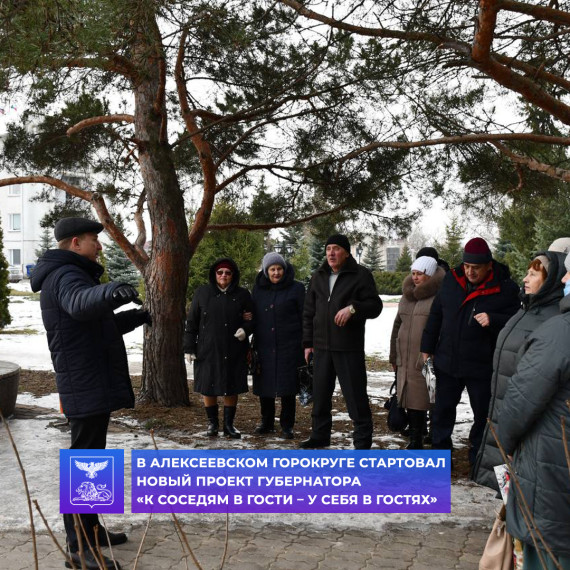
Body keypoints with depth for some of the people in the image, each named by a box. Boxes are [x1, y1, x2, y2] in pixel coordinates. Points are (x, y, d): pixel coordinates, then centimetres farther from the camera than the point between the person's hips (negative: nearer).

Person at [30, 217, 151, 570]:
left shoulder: (72, 275, 19)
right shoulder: (64, 275, -15)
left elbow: (98, 324, 30)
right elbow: (80, 302, -42)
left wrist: (136, 317, 38)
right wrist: (108, 292, -62)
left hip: (92, 384, 11)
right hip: (87, 386, -11)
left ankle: (90, 530, 32)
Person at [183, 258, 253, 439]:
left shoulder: (242, 295, 4)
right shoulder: (202, 293, 4)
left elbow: (252, 319, 10)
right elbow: (191, 322, 5)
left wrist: (246, 329, -12)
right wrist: (189, 348, 1)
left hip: (233, 353, 0)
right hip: (207, 351, 0)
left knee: (231, 389, 6)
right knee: (208, 388, 7)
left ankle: (229, 424, 20)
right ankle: (212, 422, 24)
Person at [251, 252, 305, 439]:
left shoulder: (296, 288, 0)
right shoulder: (258, 288, 10)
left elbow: (304, 317, 0)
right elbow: (253, 315, 15)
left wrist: (305, 344, -5)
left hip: (288, 346, -3)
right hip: (264, 346, 3)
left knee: (287, 387, 0)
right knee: (264, 385, 8)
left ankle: (287, 425, 12)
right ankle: (266, 422, 24)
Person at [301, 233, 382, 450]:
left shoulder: (360, 275, -3)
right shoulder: (318, 277, 14)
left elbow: (375, 306, -6)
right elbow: (308, 312, 17)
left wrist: (353, 308, -24)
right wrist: (308, 342, 12)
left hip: (349, 347, -5)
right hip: (322, 346, 6)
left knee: (355, 394, -3)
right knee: (320, 393, 13)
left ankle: (363, 440, 7)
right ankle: (320, 435, 28)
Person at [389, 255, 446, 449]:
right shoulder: (406, 296, 15)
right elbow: (397, 326, 21)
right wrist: (394, 357, 21)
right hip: (406, 360, 7)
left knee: (430, 401, -3)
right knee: (412, 400, 11)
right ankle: (415, 440, 23)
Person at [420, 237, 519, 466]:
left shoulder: (505, 288, -12)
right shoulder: (451, 280, 0)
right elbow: (436, 315, 8)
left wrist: (493, 320, -30)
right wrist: (427, 347, 10)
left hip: (483, 367, -3)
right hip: (447, 362, 3)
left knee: (483, 413, 11)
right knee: (443, 410, 15)